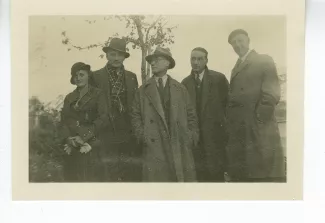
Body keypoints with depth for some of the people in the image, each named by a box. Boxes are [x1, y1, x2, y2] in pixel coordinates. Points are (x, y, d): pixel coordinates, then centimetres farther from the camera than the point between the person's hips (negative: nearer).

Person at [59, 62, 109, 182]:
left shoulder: (97, 94, 3)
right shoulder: (69, 97, 17)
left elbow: (103, 119, -8)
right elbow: (64, 121, 11)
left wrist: (84, 137, -14)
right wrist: (68, 138, -9)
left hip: (90, 146, -4)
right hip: (72, 147, 4)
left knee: (89, 177, -8)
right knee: (72, 177, 3)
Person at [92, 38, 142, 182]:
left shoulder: (131, 77, 10)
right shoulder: (96, 76, 1)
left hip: (130, 135, 3)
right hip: (108, 135, -2)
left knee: (134, 174, 8)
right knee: (111, 176, 4)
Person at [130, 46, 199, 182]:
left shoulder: (180, 89, 12)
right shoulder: (143, 90, 10)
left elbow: (191, 115, 12)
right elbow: (135, 115, 10)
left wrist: (192, 137, 3)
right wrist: (142, 135, -2)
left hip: (180, 145, 1)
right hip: (154, 147, -1)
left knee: (184, 179, 3)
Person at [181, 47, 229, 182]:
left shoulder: (219, 78, -2)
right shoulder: (185, 83, 7)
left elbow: (229, 103, 2)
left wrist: (224, 124, 1)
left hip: (215, 135, -2)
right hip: (194, 137, 3)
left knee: (216, 174, 2)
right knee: (198, 174, 5)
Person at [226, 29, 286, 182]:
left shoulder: (264, 61, 0)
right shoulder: (236, 68, 21)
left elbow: (272, 94, -10)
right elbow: (234, 97, 16)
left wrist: (258, 119, -15)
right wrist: (231, 124, 4)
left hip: (259, 129, -7)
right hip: (238, 132, 7)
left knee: (267, 175, -2)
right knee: (240, 175, 11)